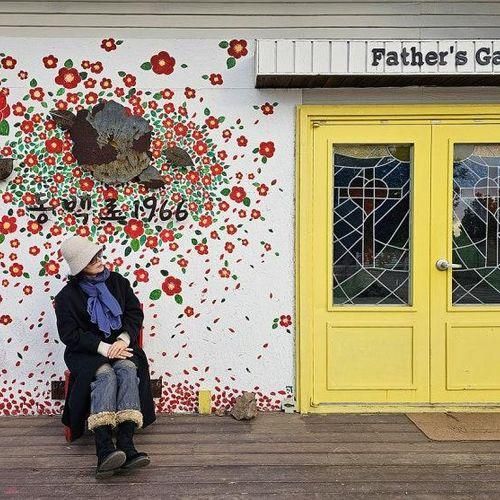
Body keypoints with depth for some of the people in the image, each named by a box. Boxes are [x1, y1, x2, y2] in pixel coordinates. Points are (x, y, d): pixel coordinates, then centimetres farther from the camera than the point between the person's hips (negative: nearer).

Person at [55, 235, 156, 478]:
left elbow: (135, 313, 7)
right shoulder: (67, 296, 0)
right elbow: (69, 334, -6)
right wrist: (104, 348, -18)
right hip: (88, 351, -2)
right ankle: (104, 450, -50)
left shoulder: (118, 281, 9)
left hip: (120, 344, 3)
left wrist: (123, 340, -13)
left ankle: (125, 446, -45)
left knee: (128, 370, -32)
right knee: (105, 375, -35)